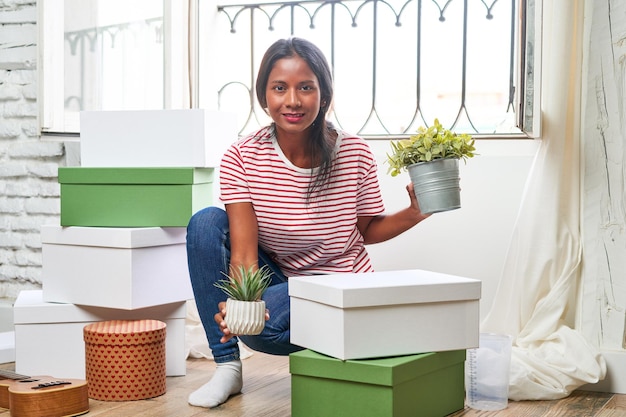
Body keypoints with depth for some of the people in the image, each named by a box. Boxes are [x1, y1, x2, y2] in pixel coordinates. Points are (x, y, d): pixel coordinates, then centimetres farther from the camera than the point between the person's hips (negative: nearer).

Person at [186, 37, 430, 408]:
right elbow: (244, 254, -21)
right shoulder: (242, 158, -14)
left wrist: (413, 214, -16)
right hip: (277, 281, 3)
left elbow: (366, 231, 2)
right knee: (206, 223, -21)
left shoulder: (354, 154, -13)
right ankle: (228, 365, -13)